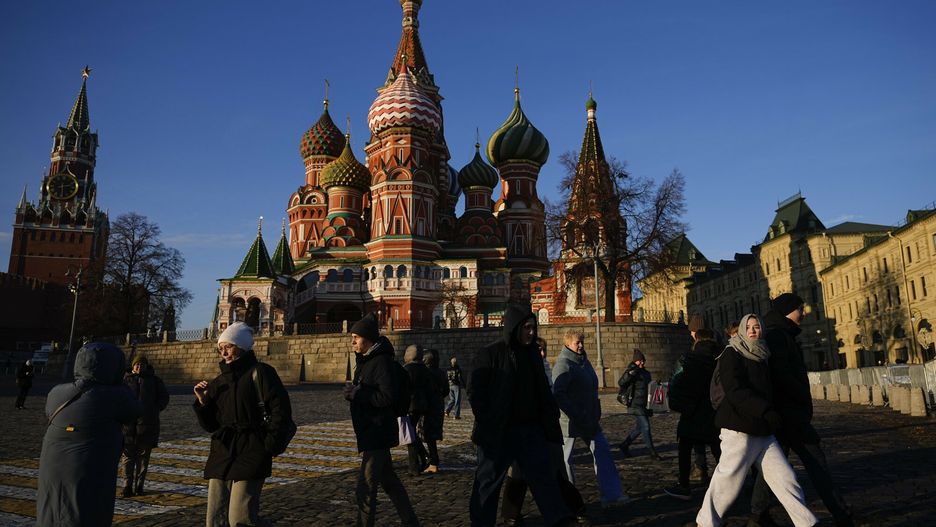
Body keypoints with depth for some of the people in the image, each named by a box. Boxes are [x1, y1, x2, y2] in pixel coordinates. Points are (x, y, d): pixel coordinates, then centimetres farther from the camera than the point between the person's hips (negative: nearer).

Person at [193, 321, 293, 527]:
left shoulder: (260, 372, -3)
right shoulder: (219, 382, 15)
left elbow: (281, 410, -9)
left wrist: (267, 446, -11)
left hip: (250, 454, -7)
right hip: (222, 455, 7)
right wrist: (202, 402, 1)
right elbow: (210, 426, 17)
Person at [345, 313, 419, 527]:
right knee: (388, 480, 19)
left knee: (365, 489, -5)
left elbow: (387, 396, -24)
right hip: (371, 432, 10)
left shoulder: (382, 361, -17)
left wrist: (357, 394, -20)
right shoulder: (365, 361, 12)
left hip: (378, 434, -10)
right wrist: (353, 392, 2)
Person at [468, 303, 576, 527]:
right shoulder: (489, 354, -10)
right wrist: (488, 423, -14)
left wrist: (551, 416, 5)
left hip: (530, 429, 5)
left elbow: (543, 391, 16)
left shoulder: (532, 353, 8)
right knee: (489, 481, 8)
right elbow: (475, 392, -11)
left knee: (543, 475, 4)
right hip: (498, 433, -5)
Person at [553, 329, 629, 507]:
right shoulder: (563, 364, -15)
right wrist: (576, 415, -22)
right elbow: (558, 394, -22)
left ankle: (611, 494, 8)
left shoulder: (584, 361, 12)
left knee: (602, 451, 4)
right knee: (565, 458, 4)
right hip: (570, 420, -8)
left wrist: (597, 414, 13)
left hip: (589, 419, 8)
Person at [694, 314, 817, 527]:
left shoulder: (762, 357, 16)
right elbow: (735, 391, -20)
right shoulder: (731, 354, -7)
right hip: (739, 431, -7)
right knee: (727, 484, 2)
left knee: (786, 480, 1)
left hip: (764, 433, 7)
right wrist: (766, 411, -27)